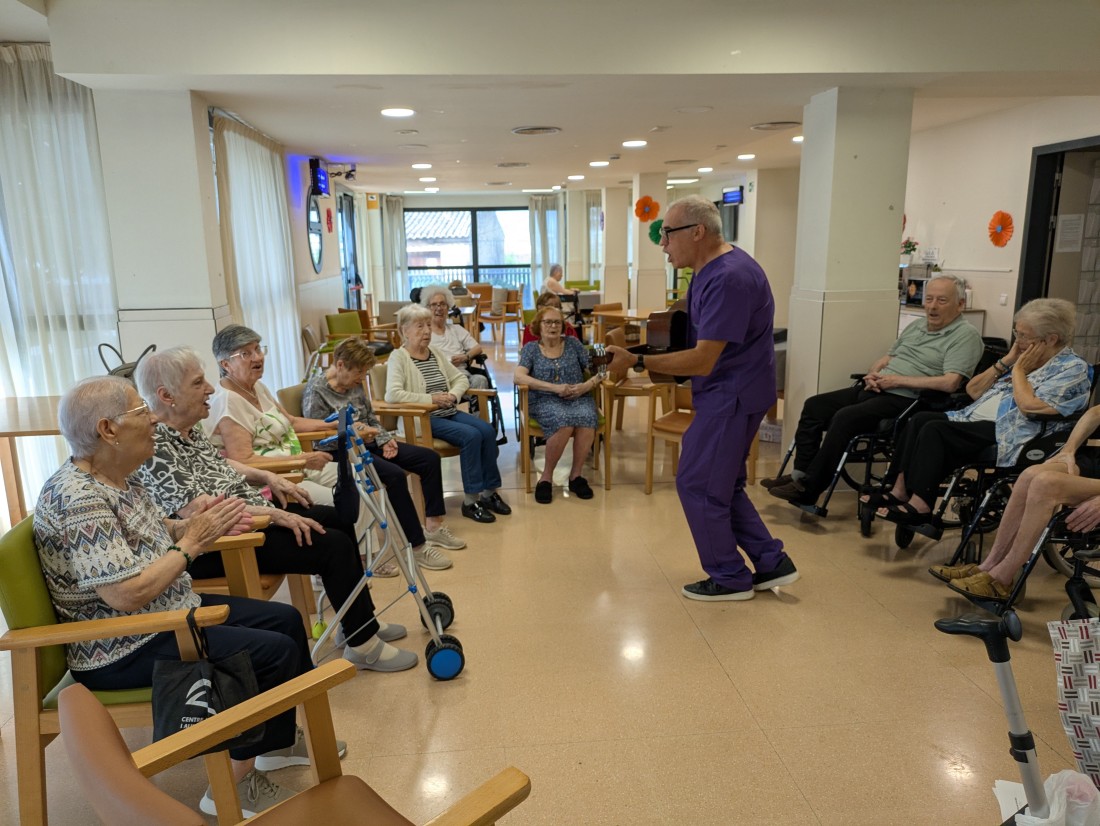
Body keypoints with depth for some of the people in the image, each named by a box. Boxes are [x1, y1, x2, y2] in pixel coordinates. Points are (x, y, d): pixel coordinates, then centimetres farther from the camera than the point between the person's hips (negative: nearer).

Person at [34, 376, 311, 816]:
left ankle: (284, 735, 28)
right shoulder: (78, 500, -26)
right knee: (275, 652, -18)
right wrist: (193, 541, -20)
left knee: (285, 619, 11)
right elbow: (127, 595, -30)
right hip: (124, 650, -10)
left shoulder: (119, 476, 3)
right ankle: (235, 781, 0)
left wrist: (201, 524, -5)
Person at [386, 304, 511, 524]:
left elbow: (460, 378, 20)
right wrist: (430, 399, -19)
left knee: (488, 431, -17)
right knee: (471, 435, -27)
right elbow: (393, 394, -20)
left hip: (449, 413, 7)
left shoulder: (436, 353, 16)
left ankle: (490, 492, -6)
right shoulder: (398, 357, -5)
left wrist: (453, 394, -3)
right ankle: (470, 501, -18)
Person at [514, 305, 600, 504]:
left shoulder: (573, 344, 12)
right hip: (545, 401, -2)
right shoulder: (531, 348, 8)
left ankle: (575, 475, -15)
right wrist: (554, 387, -18)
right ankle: (547, 476, -18)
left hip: (578, 398, 2)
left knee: (587, 419, -33)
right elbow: (518, 376, -10)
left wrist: (587, 385, -14)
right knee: (565, 422, -36)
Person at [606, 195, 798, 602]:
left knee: (697, 485, 0)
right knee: (723, 485, 17)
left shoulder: (729, 278, -24)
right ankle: (772, 563, 26)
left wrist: (636, 361, -25)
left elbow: (703, 360, -27)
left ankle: (730, 578, 16)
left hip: (731, 395, -11)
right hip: (727, 392, 11)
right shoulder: (710, 269, 9)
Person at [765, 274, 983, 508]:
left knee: (845, 417, -28)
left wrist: (898, 380, -15)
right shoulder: (916, 326, 20)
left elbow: (950, 383, -19)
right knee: (814, 406, -4)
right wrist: (873, 374, 2)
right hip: (875, 389, 9)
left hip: (906, 399, -9)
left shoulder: (966, 335, -5)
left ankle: (808, 490, -21)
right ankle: (800, 474, -4)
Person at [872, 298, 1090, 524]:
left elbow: (1029, 406, -22)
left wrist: (1018, 370, -7)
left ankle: (919, 504, -27)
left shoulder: (1073, 368, -4)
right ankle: (901, 490, -19)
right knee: (920, 419, -13)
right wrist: (1006, 361, 6)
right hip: (976, 420, 9)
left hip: (1008, 437, -9)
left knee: (935, 430, -26)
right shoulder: (1024, 358, 19)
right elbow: (973, 390, 15)